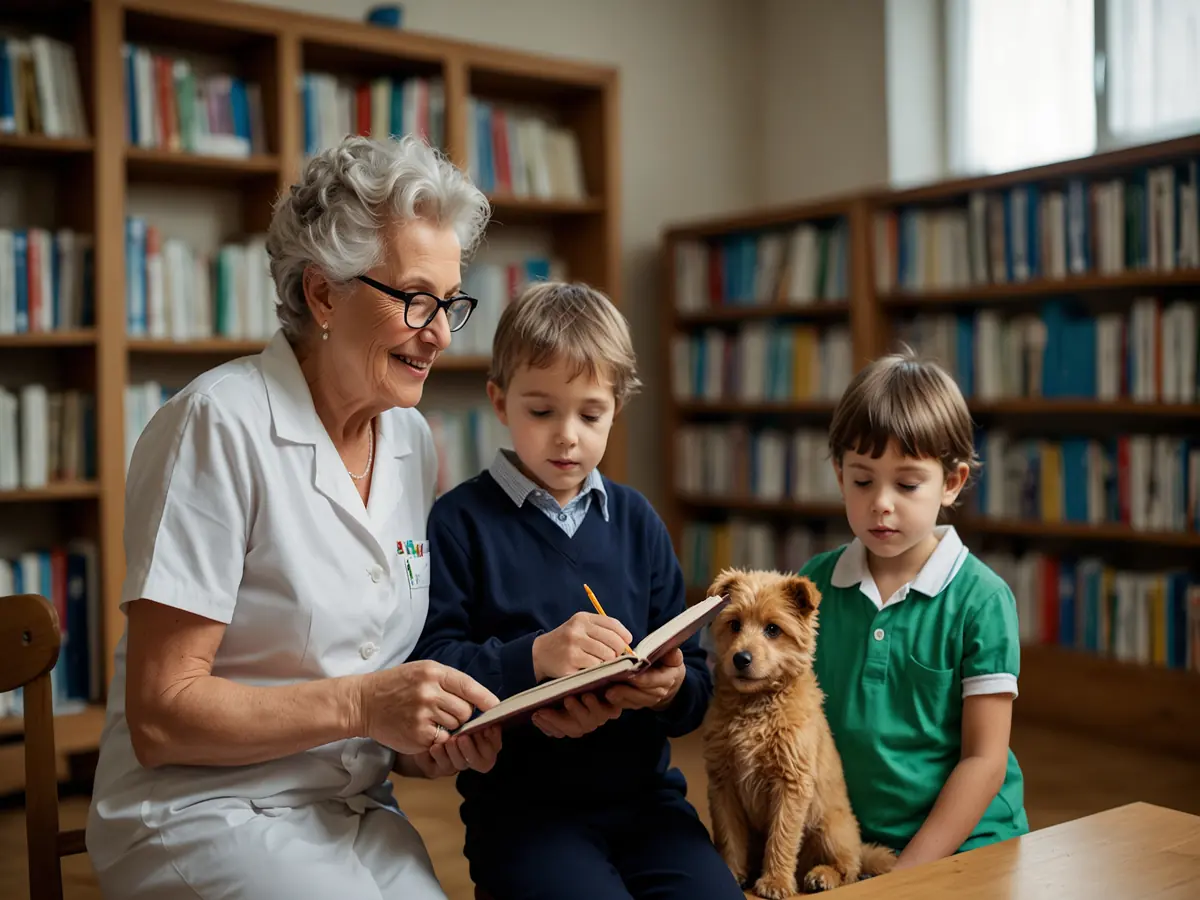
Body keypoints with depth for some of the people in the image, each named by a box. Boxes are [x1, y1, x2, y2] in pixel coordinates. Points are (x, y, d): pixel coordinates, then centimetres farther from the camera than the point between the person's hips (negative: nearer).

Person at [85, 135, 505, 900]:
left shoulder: (413, 441, 5)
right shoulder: (220, 426, -15)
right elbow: (159, 718, -16)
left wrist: (430, 738, -6)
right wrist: (361, 704, -24)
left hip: (358, 810, 6)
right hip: (206, 813, -6)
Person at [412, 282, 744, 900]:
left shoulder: (636, 521, 10)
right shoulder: (461, 522, -2)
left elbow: (695, 690, 10)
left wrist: (672, 689, -12)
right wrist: (534, 658, -24)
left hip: (644, 795, 4)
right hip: (522, 807, -3)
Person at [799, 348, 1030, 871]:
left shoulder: (980, 599, -7)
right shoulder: (815, 583, 2)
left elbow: (984, 759, -6)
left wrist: (908, 870, -9)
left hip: (960, 844, -2)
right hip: (844, 840, 2)